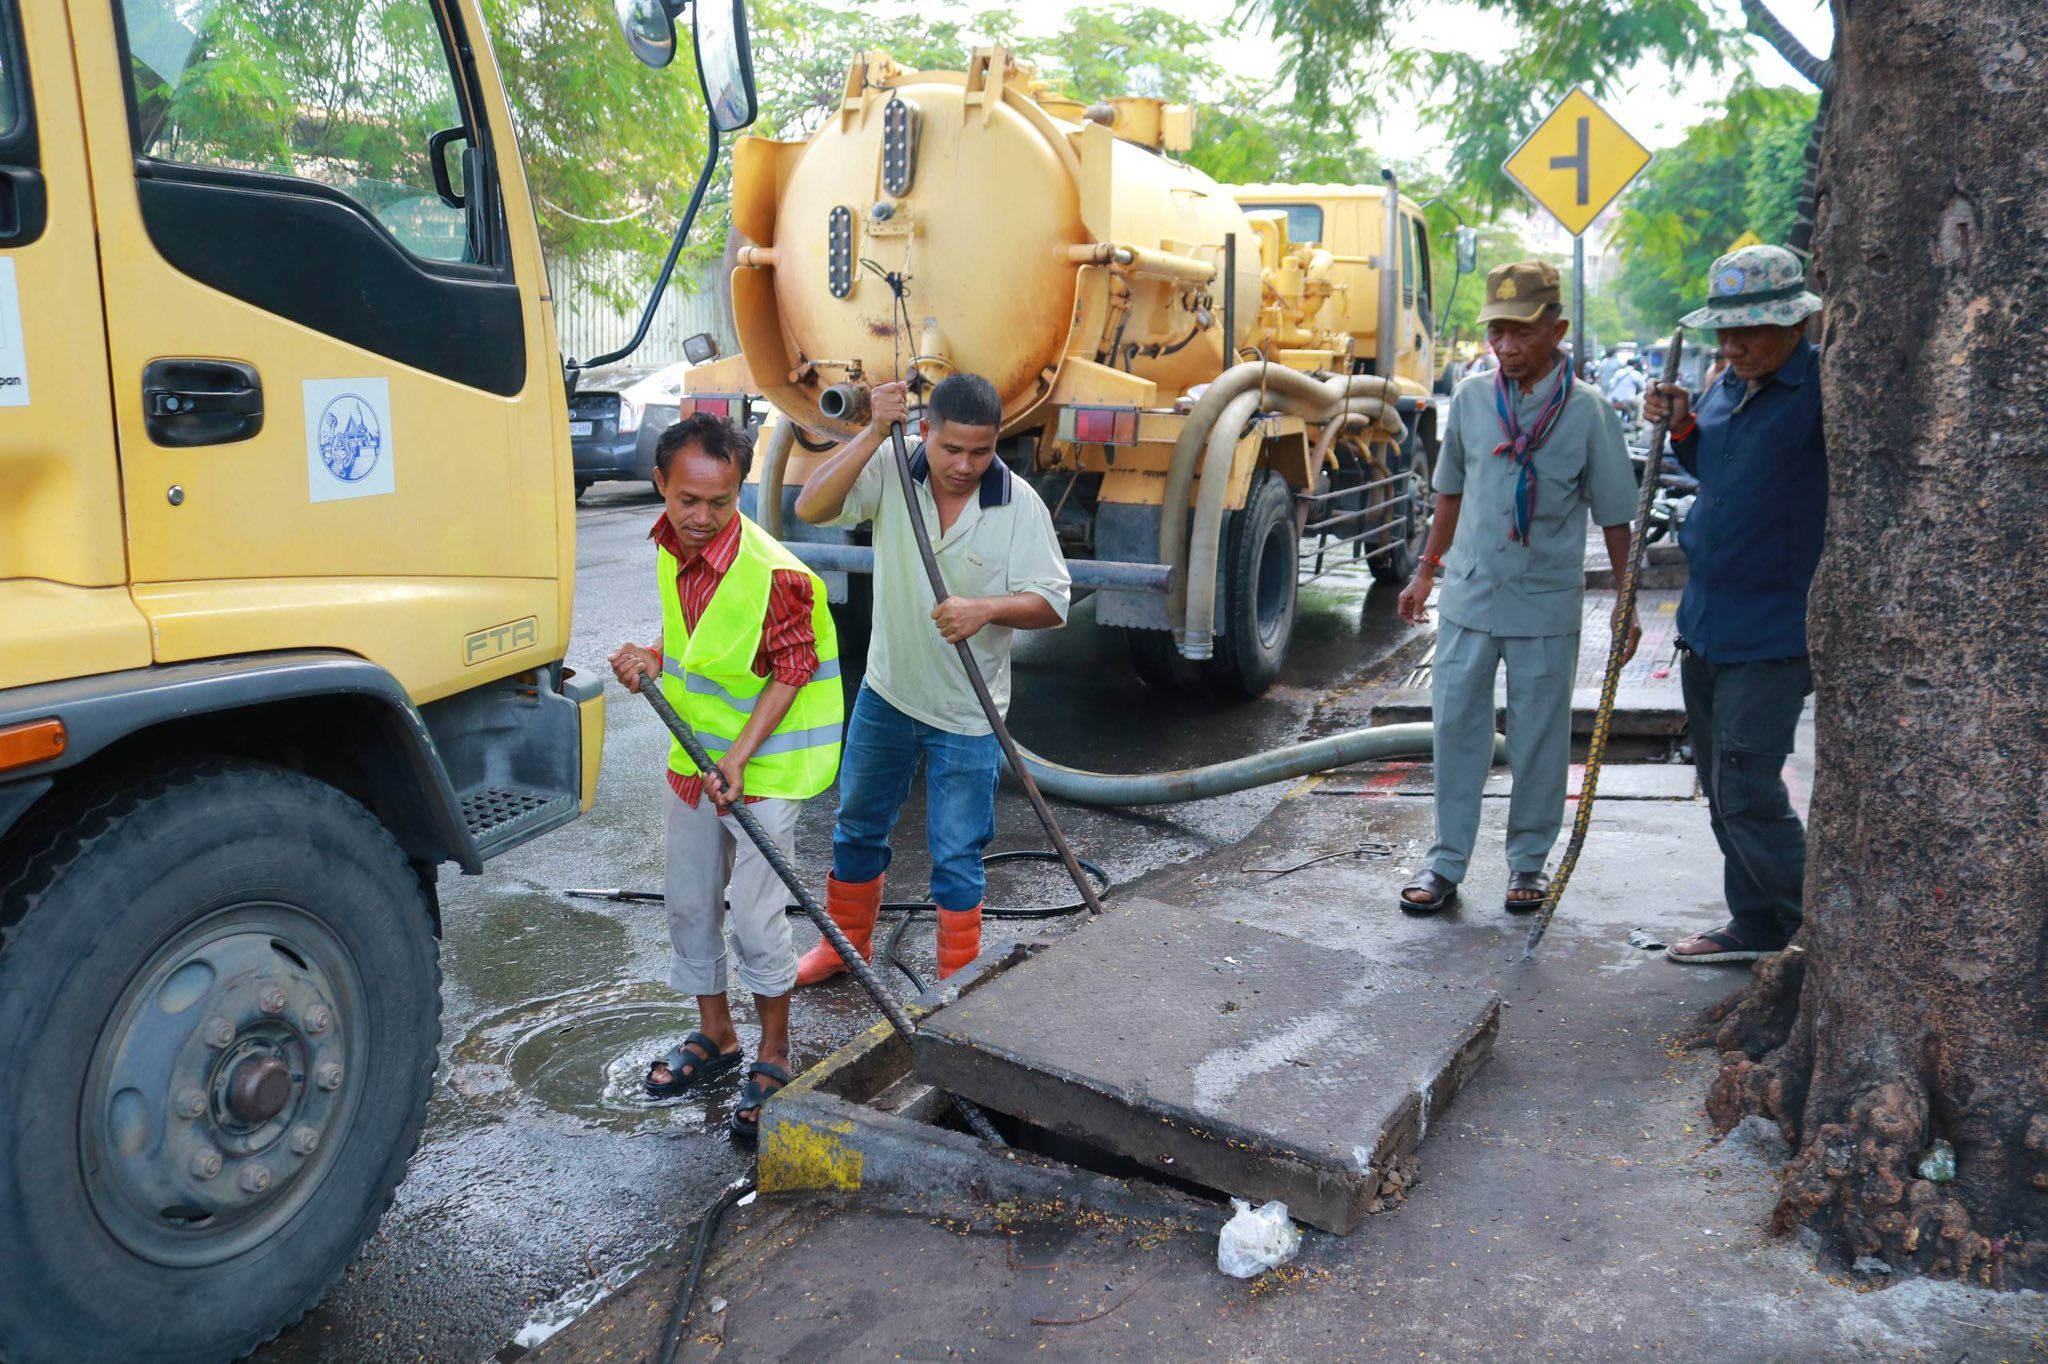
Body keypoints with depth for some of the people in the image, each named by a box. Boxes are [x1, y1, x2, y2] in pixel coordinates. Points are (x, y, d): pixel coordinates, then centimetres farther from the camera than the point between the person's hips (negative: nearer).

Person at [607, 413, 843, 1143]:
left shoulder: (772, 574, -26)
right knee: (689, 905, 17)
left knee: (756, 918, -1)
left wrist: (742, 753, -24)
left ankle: (773, 1057, 19)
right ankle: (714, 1035, 36)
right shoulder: (669, 550, -2)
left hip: (761, 769, -7)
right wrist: (649, 658, -8)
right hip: (691, 757, 7)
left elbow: (793, 671, -16)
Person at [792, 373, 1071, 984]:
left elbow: (1052, 602, -14)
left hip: (967, 714, -3)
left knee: (956, 857, 4)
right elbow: (810, 507, -25)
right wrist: (874, 432, -32)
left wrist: (987, 608, -33)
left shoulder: (1019, 504, -15)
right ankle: (848, 944, 43)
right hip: (886, 693, 3)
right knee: (857, 827, 20)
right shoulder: (890, 472, -12)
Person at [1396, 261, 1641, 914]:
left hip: (1547, 605, -3)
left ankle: (1529, 862, 23)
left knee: (1539, 738, 7)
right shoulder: (1470, 399, 2)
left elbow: (1614, 514, -1)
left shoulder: (1587, 410, -7)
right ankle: (1446, 862, 16)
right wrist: (1426, 572, 17)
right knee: (1456, 726, 6)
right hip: (1468, 597, 3)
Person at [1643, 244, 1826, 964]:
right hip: (1704, 621, 8)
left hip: (1774, 634, -8)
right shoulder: (1726, 386, 9)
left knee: (1748, 795, -8)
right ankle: (1756, 927, 29)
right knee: (1722, 789, 15)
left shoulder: (1826, 387, -15)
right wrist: (1682, 426, 7)